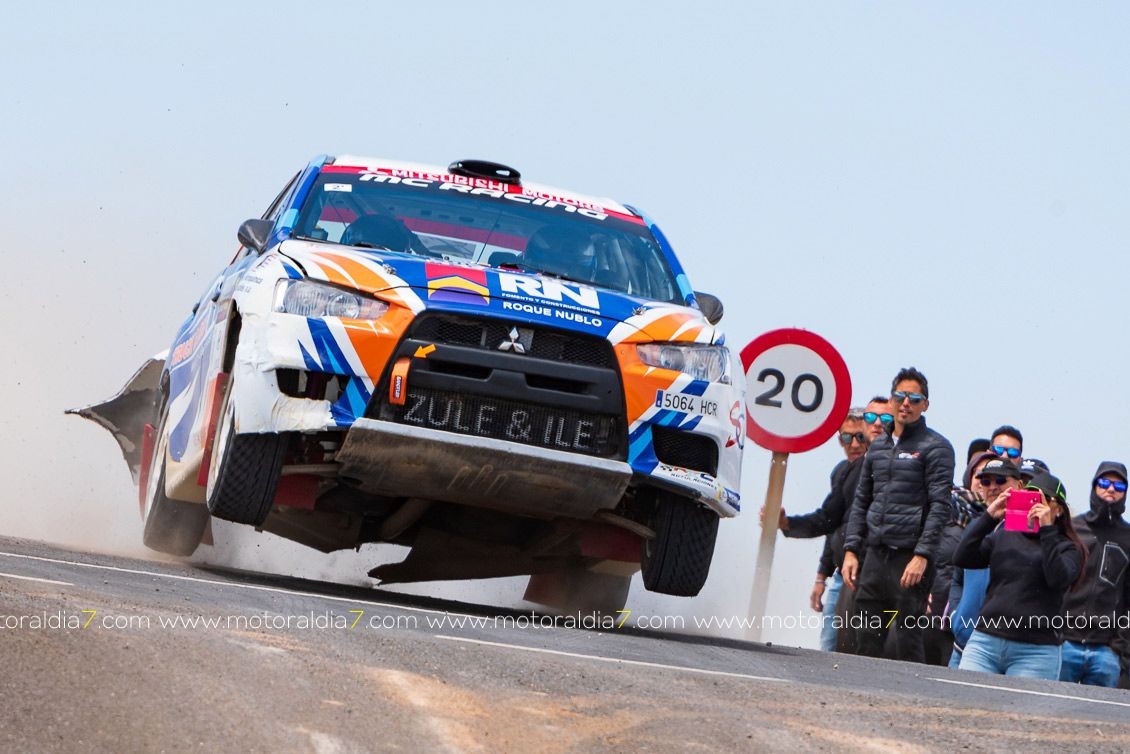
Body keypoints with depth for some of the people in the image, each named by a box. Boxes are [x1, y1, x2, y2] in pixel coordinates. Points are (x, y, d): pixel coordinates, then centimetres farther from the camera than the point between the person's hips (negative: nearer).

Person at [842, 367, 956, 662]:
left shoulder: (935, 447, -2)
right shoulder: (878, 447, 17)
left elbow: (939, 506, -9)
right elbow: (861, 502, 20)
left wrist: (922, 555, -17)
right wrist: (851, 550, 10)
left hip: (911, 558, -6)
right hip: (875, 555, 6)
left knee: (907, 643, -5)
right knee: (866, 639, 4)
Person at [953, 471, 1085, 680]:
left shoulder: (1067, 548, 7)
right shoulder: (1003, 536, 16)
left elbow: (1058, 578, -14)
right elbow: (962, 558, 4)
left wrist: (1047, 530, -14)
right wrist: (989, 517, -3)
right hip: (985, 641, 3)